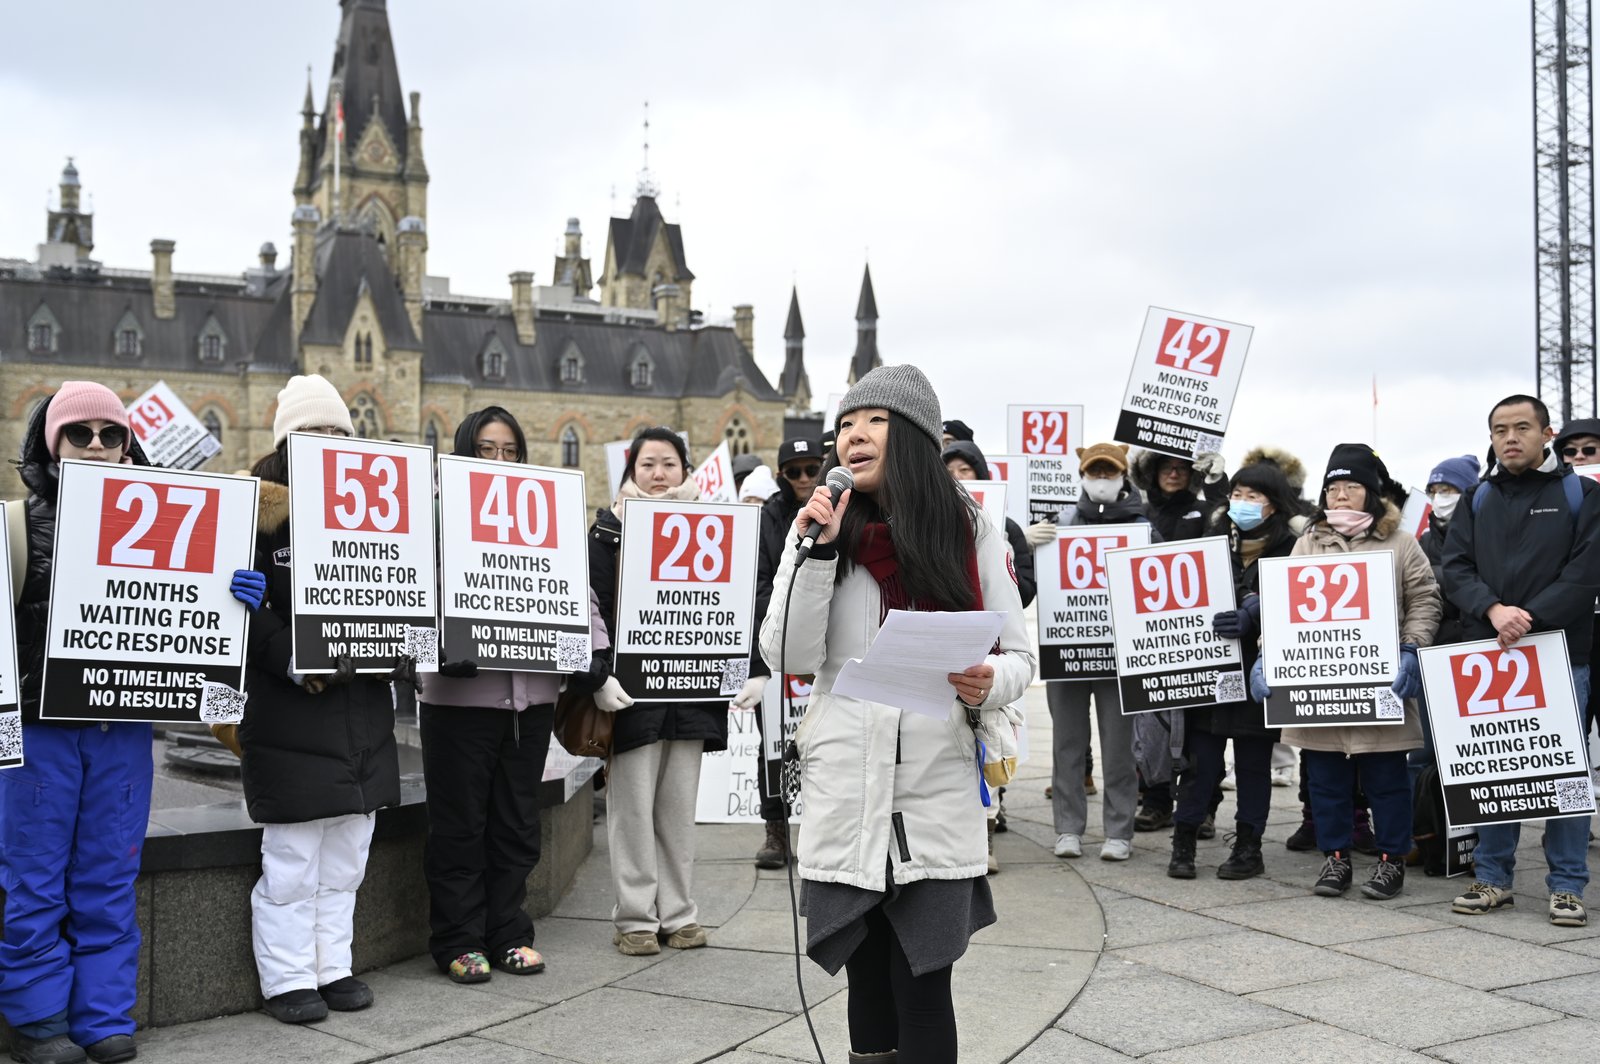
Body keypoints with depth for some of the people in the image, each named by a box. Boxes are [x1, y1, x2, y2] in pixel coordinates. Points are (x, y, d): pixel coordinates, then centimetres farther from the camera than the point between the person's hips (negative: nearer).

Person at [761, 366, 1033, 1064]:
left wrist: (989, 685, -16)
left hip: (939, 787, -1)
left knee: (922, 987, -2)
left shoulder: (970, 531, 3)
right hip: (844, 789, 1)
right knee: (868, 979, 10)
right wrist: (814, 553, -12)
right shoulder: (821, 525, 5)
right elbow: (789, 658, -2)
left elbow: (1019, 654, 6)